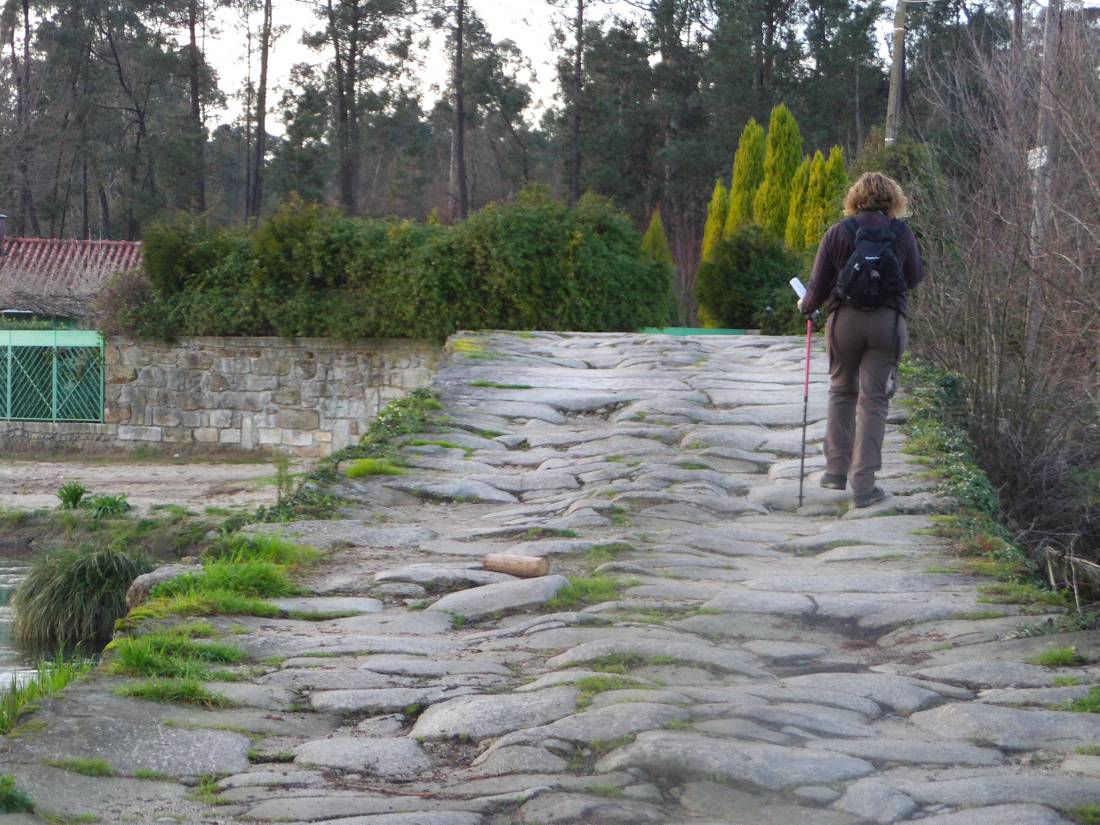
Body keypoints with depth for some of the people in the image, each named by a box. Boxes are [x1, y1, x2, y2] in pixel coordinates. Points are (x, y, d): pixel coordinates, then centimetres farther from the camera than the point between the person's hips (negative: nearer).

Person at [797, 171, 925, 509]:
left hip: (844, 319, 0)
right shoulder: (901, 233, 0)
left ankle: (837, 469, 17)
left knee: (841, 391, 19)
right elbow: (914, 277, 10)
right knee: (874, 401, 2)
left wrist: (806, 306, 20)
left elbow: (818, 286, -1)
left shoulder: (838, 232, -1)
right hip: (888, 322, 0)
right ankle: (863, 486, -1)